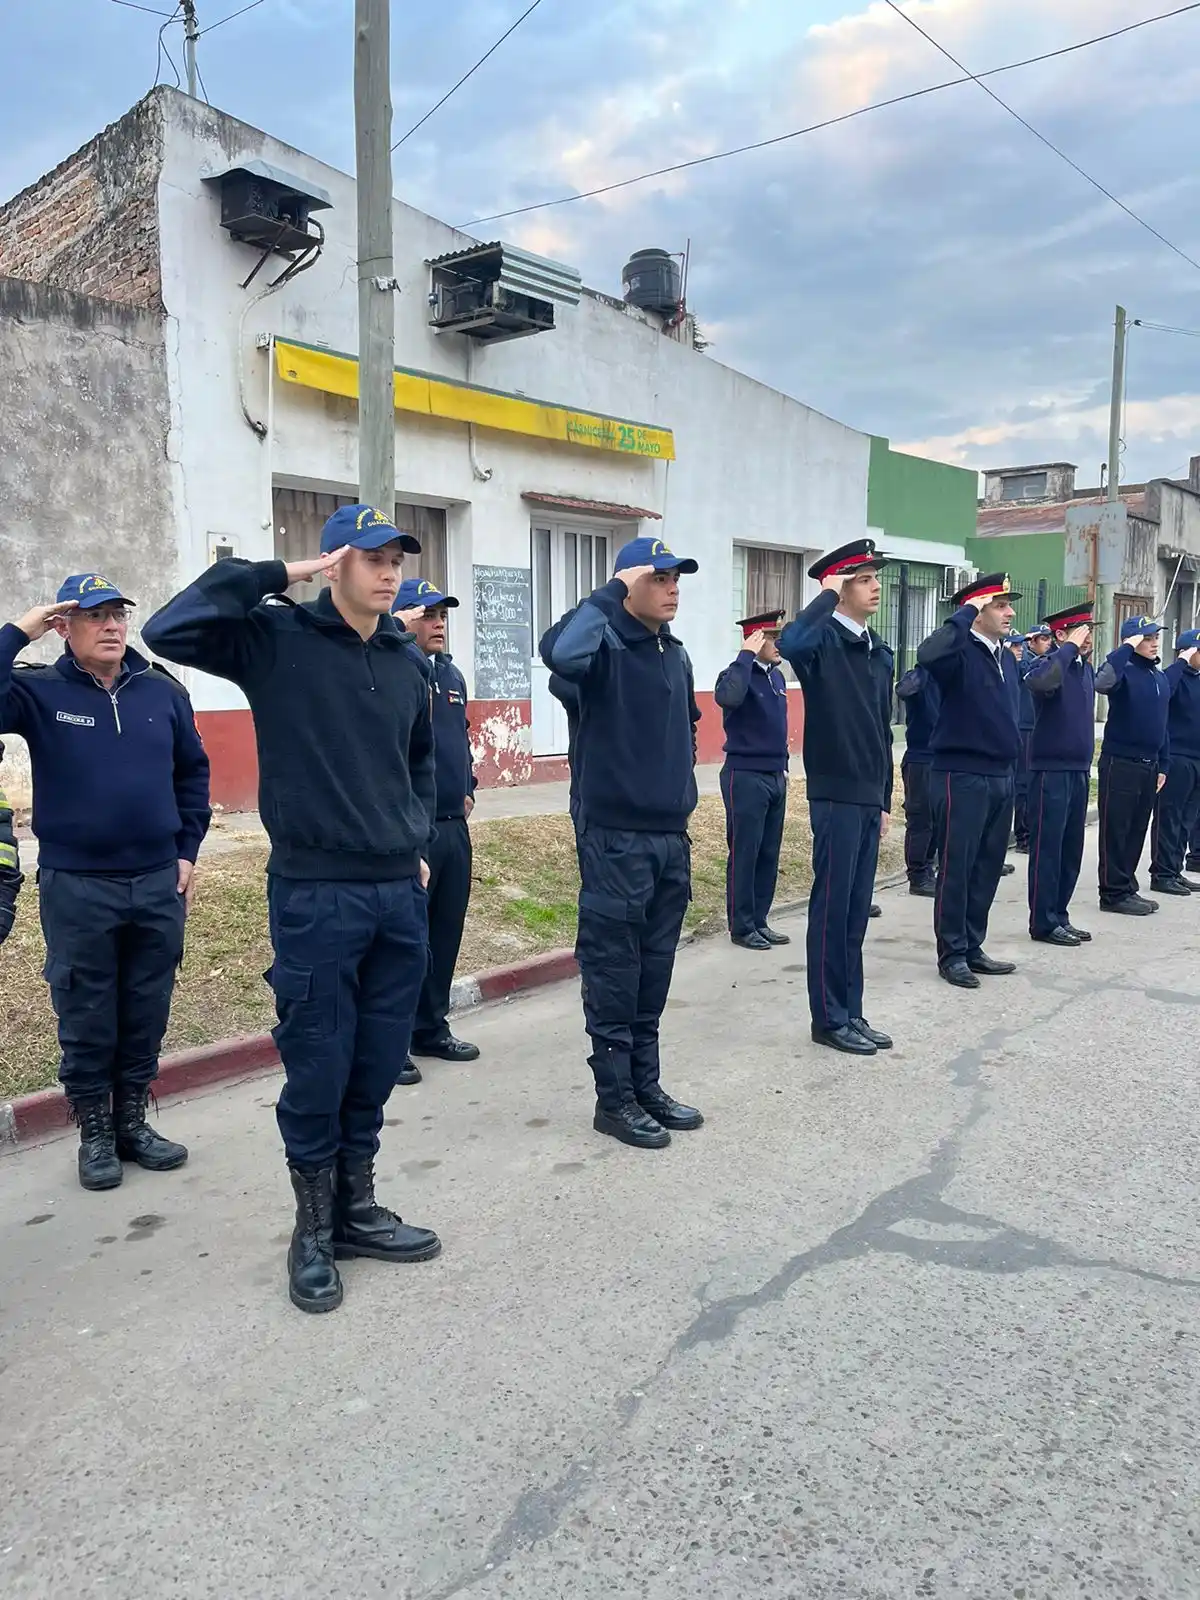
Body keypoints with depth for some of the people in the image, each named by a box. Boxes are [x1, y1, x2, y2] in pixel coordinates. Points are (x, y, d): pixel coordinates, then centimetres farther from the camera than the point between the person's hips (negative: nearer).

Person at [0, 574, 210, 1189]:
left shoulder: (162, 690, 3)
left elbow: (193, 771, 11)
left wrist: (187, 850, 6)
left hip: (158, 884, 3)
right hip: (76, 888, -2)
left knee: (146, 1016, 13)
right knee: (87, 1021, 9)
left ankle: (132, 1121, 29)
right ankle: (95, 1133, 24)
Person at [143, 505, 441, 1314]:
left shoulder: (407, 660, 11)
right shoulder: (276, 638, -6)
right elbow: (169, 630, -22)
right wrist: (276, 575, -17)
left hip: (400, 894, 5)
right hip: (316, 895, -5)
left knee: (377, 1066, 14)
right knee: (318, 1071, 4)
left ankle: (358, 1209, 31)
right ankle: (314, 1230, 23)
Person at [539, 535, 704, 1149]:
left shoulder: (676, 654, 13)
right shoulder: (606, 648, -10)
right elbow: (560, 652, -34)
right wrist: (610, 595, -23)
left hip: (670, 837, 8)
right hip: (616, 838, -7)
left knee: (653, 974, 15)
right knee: (613, 973, 2)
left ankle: (646, 1085, 27)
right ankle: (614, 1099, 13)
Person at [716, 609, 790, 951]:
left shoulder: (777, 676, 12)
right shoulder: (737, 673, -12)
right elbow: (728, 698, -36)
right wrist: (746, 655, -26)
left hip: (775, 777, 8)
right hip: (745, 777, -8)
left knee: (769, 855, 11)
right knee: (744, 854, 0)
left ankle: (759, 922, 21)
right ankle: (741, 927, 10)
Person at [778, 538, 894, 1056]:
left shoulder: (879, 651, 14)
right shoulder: (824, 640, -9)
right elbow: (789, 643, -36)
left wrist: (885, 799, 18)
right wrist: (828, 596, -20)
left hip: (869, 796, 8)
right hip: (835, 794, -7)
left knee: (857, 910, 12)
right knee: (832, 908, 0)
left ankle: (851, 1012, 21)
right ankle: (829, 1018, 10)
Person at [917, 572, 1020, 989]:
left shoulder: (1006, 658, 15)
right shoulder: (961, 652, -10)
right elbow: (928, 655, -35)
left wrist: (1012, 771, 18)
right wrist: (967, 612, -24)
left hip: (1000, 777, 8)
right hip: (961, 776, -8)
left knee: (987, 868, 12)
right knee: (956, 868, 0)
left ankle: (972, 947, 23)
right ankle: (952, 954, 9)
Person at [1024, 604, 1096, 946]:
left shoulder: (1086, 669, 12)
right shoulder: (1048, 664, -11)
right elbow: (1039, 682, -36)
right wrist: (1071, 647, -23)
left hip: (1079, 770, 8)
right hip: (1051, 770, -8)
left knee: (1072, 850, 12)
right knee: (1047, 848, -2)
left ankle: (1059, 916, 22)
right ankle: (1043, 923, 5)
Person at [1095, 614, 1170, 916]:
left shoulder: (1160, 678, 14)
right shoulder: (1124, 671, -9)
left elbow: (1162, 724, 20)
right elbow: (1103, 684, -35)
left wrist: (1163, 765, 18)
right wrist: (1126, 649, -26)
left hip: (1149, 765, 8)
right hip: (1120, 763, -8)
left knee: (1137, 831, 13)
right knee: (1115, 831, -1)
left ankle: (1127, 888, 22)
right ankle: (1113, 893, 4)